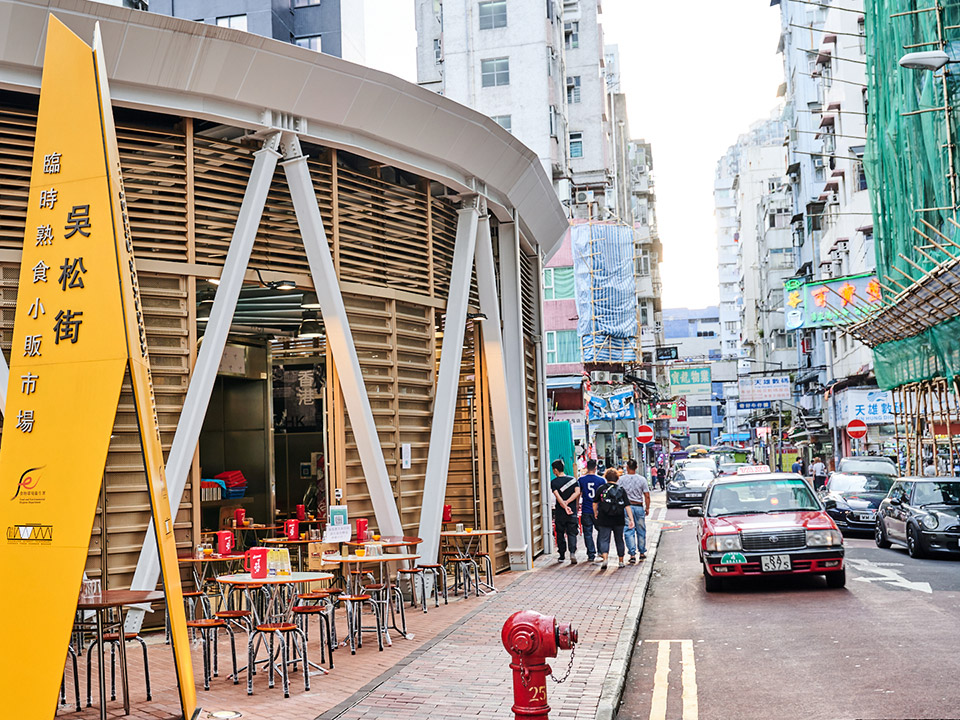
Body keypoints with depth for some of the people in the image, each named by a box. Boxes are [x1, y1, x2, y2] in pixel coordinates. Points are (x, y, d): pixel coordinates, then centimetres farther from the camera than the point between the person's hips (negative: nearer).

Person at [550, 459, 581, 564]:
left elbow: (557, 496, -17)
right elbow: (577, 492, -9)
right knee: (572, 533, 4)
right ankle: (572, 552, -17)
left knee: (560, 534, 11)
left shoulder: (554, 482, -5)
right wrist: (567, 502, -12)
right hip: (572, 512, 2)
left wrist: (565, 507, -21)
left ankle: (562, 556, 16)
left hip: (560, 512, -2)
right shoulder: (573, 479, 4)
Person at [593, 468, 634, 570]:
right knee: (619, 540, 15)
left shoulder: (601, 489, -2)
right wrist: (631, 519, -3)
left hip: (604, 520, -2)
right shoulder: (621, 490, 1)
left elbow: (595, 503, 5)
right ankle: (621, 562, 22)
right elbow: (627, 506, -4)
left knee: (604, 540, -2)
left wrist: (595, 513, 23)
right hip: (619, 520, 2)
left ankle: (604, 558, -25)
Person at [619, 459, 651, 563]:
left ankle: (632, 554, -7)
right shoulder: (642, 479, -1)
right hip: (639, 507, 1)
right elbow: (647, 496, 0)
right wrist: (647, 508, 11)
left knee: (629, 531, 0)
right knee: (641, 531, 14)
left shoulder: (622, 479, -4)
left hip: (626, 507, -1)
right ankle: (642, 553, 24)